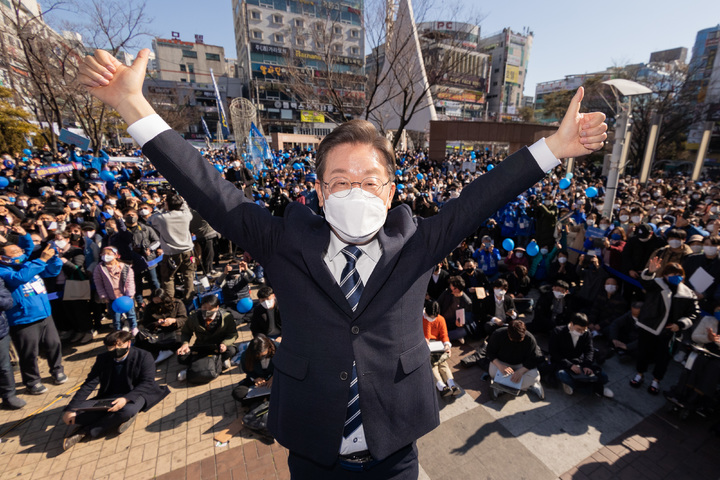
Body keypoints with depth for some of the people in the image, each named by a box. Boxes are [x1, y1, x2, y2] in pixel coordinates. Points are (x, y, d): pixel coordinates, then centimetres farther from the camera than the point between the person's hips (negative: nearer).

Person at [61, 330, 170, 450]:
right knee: (75, 412, -19)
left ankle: (85, 431, -12)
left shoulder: (144, 357, -11)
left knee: (128, 410, -37)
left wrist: (126, 399, -32)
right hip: (108, 399, 4)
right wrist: (70, 409, -14)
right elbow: (89, 384, -1)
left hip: (133, 395, -3)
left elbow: (147, 384, -17)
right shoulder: (103, 358, 3)